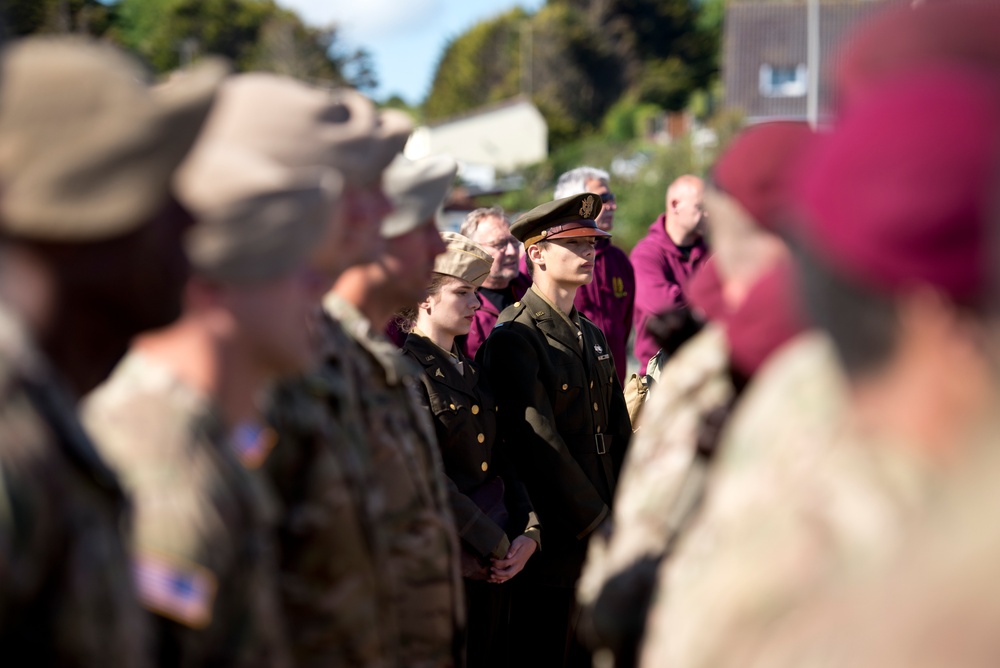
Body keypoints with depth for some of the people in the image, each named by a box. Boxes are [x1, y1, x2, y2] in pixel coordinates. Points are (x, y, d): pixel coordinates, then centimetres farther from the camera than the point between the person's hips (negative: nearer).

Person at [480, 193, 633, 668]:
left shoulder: (593, 335, 15)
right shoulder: (514, 338, -12)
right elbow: (539, 444, -18)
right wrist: (596, 523, -17)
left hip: (602, 538, 7)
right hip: (554, 542, -7)